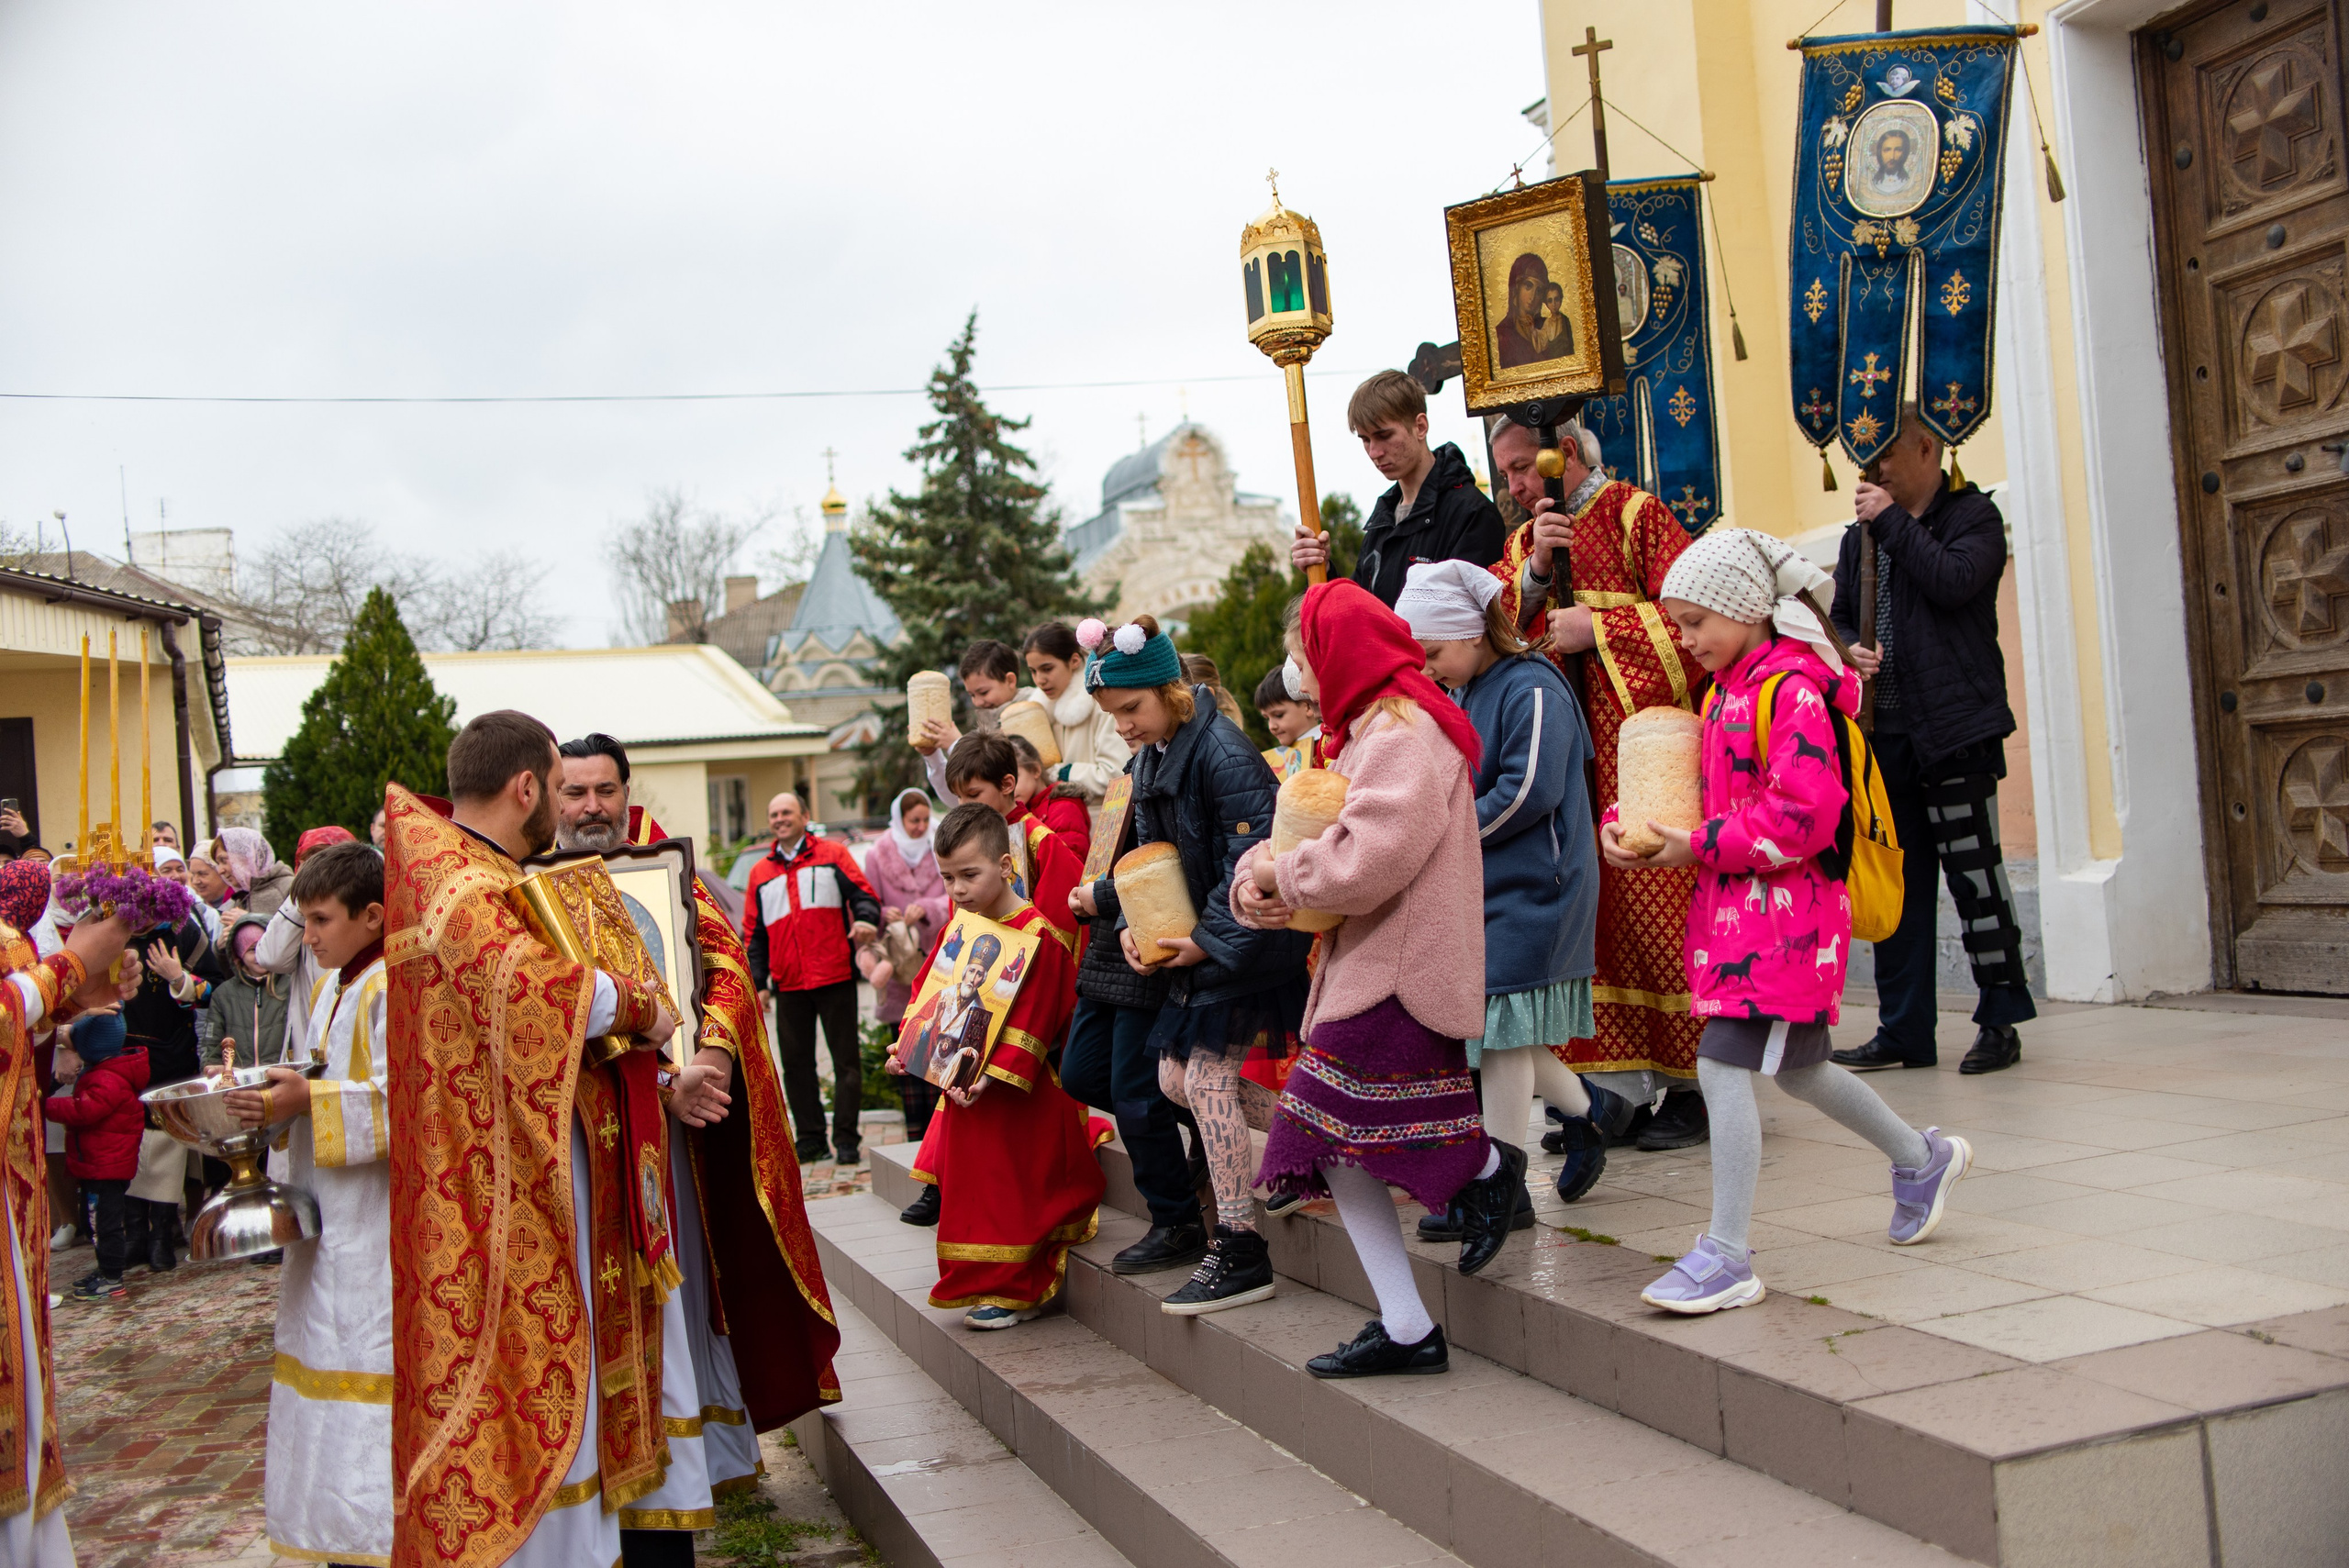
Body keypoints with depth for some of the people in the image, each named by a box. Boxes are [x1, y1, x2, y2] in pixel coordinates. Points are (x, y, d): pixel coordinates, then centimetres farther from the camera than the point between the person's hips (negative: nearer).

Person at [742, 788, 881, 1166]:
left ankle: (846, 1138, 4)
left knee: (846, 1059, -1)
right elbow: (753, 933, 15)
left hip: (835, 978, -3)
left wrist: (866, 919, -22)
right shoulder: (761, 872, 15)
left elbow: (863, 893, 1)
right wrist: (757, 982, 7)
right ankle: (810, 1138, 14)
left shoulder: (832, 855, 6)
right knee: (796, 1063, 6)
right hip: (788, 984, 4)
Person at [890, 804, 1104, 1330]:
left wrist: (993, 1075, -29)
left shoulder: (1035, 936, -19)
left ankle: (1014, 1290, 12)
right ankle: (993, 1283, 29)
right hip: (964, 1087, 8)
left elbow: (1030, 1020, -23)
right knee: (973, 1182, 15)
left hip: (1019, 1094, -8)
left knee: (1013, 1187, 0)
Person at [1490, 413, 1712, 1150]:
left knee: (1659, 910, -5)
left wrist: (1594, 629, -12)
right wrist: (1537, 569, -7)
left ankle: (1694, 1086, 5)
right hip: (1568, 757, 6)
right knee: (1593, 915, 3)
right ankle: (1619, 1083, 10)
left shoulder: (1636, 515, -1)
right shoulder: (1522, 543, 18)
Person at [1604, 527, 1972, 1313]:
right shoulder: (1725, 689, 15)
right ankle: (1922, 1159, 44)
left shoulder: (1793, 686, -15)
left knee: (1724, 1063, -13)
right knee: (1795, 1066, 21)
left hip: (1786, 907, -10)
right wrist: (1622, 826, 1)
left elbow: (1802, 813, -23)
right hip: (1735, 905, 10)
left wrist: (1699, 847, -19)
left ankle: (1727, 1257, -6)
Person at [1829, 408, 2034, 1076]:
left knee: (1974, 874, -3)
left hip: (1955, 726, -6)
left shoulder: (1972, 515, 0)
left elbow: (1955, 582, -18)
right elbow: (1840, 615, 22)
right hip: (1884, 731, 6)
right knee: (1897, 885, 8)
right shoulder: (1861, 534, 17)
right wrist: (1850, 650, 0)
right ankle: (1904, 1029, 15)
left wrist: (1893, 522, -10)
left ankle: (2000, 1021, 9)